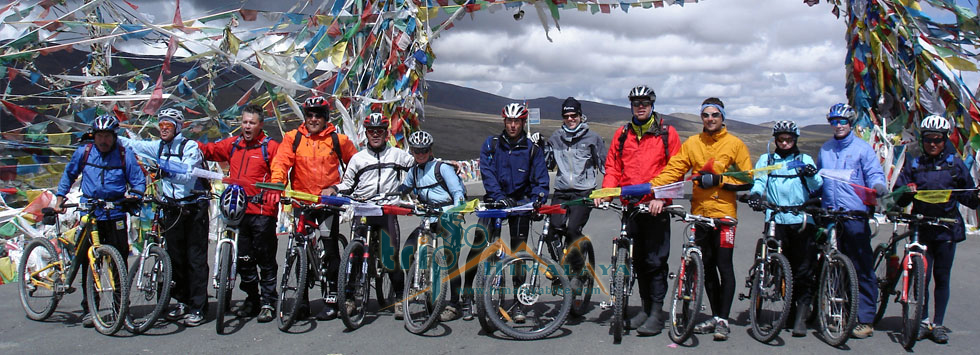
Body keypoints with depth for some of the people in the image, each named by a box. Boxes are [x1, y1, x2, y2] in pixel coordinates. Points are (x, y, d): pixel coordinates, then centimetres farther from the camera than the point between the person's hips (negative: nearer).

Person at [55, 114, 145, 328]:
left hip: (116, 214, -1)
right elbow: (69, 174, 22)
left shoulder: (125, 155, 1)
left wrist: (134, 196, -18)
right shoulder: (83, 153, 7)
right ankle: (88, 308, 9)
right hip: (89, 214, 1)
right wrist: (60, 198, 16)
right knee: (88, 261, 0)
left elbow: (139, 181, 2)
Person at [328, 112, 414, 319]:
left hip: (387, 210, -1)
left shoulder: (397, 155, 14)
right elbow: (347, 185, 20)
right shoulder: (358, 158, 16)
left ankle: (400, 297, 0)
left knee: (391, 254, -8)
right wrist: (333, 189, 2)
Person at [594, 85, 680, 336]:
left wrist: (661, 196, -15)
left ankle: (656, 314, 3)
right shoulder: (622, 135, 12)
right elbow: (612, 167, 12)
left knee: (655, 260, -4)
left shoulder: (667, 134, 2)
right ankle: (645, 308, 21)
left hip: (656, 207, -4)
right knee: (638, 260, 11)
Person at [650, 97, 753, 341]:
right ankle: (715, 316, 19)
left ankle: (723, 319, 3)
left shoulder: (735, 144, 1)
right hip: (699, 213, 3)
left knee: (724, 266, -5)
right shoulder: (692, 144, 8)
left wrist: (719, 180, -14)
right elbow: (672, 171, 0)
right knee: (707, 268, 9)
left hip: (724, 213, -3)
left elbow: (748, 180, -2)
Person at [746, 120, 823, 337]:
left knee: (803, 270, -5)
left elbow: (817, 187, 4)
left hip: (802, 220, 0)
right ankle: (790, 308, 15)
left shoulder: (804, 159, 16)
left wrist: (812, 175, -18)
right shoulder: (766, 160, 19)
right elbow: (759, 180, 4)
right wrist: (755, 193, -18)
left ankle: (801, 316, -2)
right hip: (776, 220, 1)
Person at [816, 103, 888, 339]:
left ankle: (865, 320, -2)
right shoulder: (825, 150, 19)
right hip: (829, 213, 5)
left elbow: (874, 173, -2)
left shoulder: (862, 149, 4)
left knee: (862, 268, -5)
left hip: (855, 214, -5)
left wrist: (878, 185, -22)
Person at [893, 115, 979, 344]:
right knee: (922, 276, -4)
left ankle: (938, 324, 14)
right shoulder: (913, 166, 8)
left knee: (942, 277, 5)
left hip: (947, 228, 0)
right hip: (921, 228, 0)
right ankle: (923, 321, 12)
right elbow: (899, 200, 3)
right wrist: (907, 192, -18)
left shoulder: (955, 165, 7)